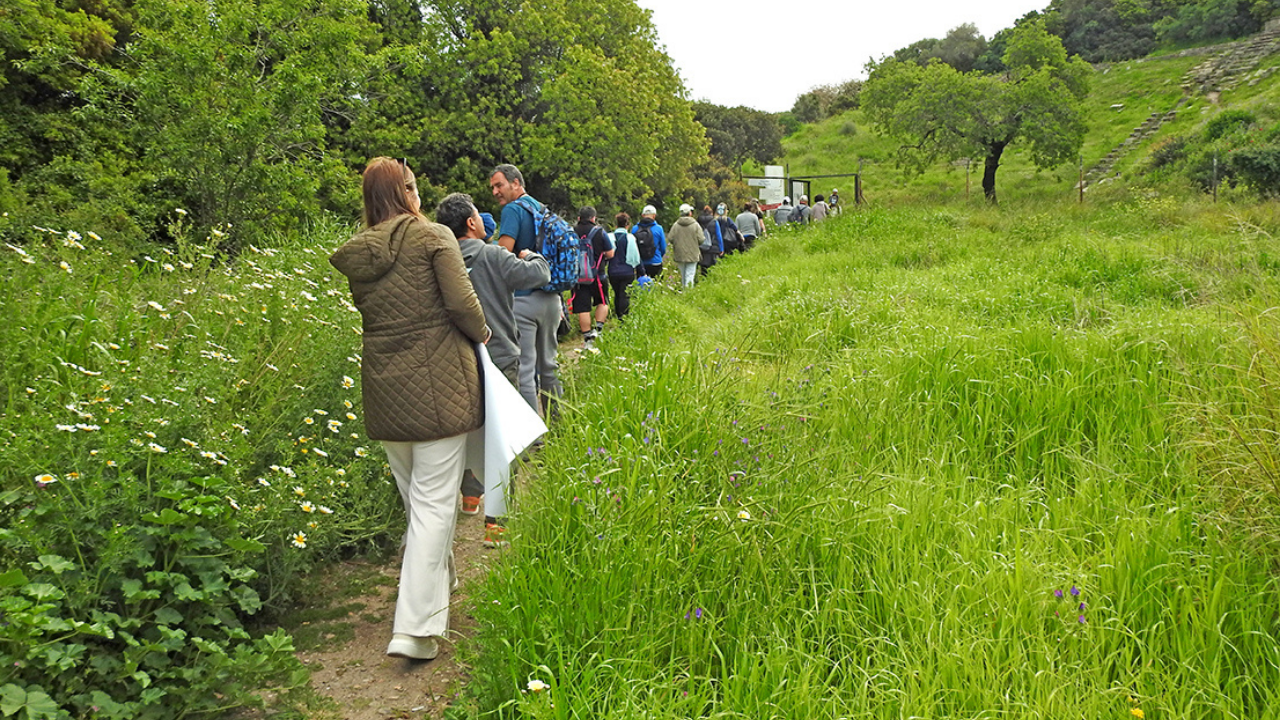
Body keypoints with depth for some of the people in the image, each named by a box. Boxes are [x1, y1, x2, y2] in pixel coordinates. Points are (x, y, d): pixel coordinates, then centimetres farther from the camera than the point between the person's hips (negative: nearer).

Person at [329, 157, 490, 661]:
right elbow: (461, 302, -12)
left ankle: (440, 579, 40)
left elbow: (361, 314, 7)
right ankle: (415, 627, -6)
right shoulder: (433, 237, -7)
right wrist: (480, 334, 6)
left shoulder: (352, 254, 7)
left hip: (383, 388, 5)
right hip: (437, 383, -5)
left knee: (414, 497, 21)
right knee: (434, 501, -2)